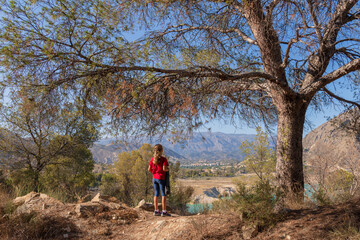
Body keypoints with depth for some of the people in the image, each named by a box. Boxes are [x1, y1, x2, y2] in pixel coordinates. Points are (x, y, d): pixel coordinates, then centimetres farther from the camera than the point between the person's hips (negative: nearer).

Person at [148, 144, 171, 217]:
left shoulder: (152, 159, 4)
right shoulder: (163, 159, -13)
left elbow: (149, 169, 3)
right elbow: (164, 169, -20)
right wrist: (168, 169, 0)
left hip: (154, 178, 6)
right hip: (161, 178, -6)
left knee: (156, 194, 12)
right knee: (163, 194, 1)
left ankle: (156, 210, 17)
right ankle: (164, 211, 1)